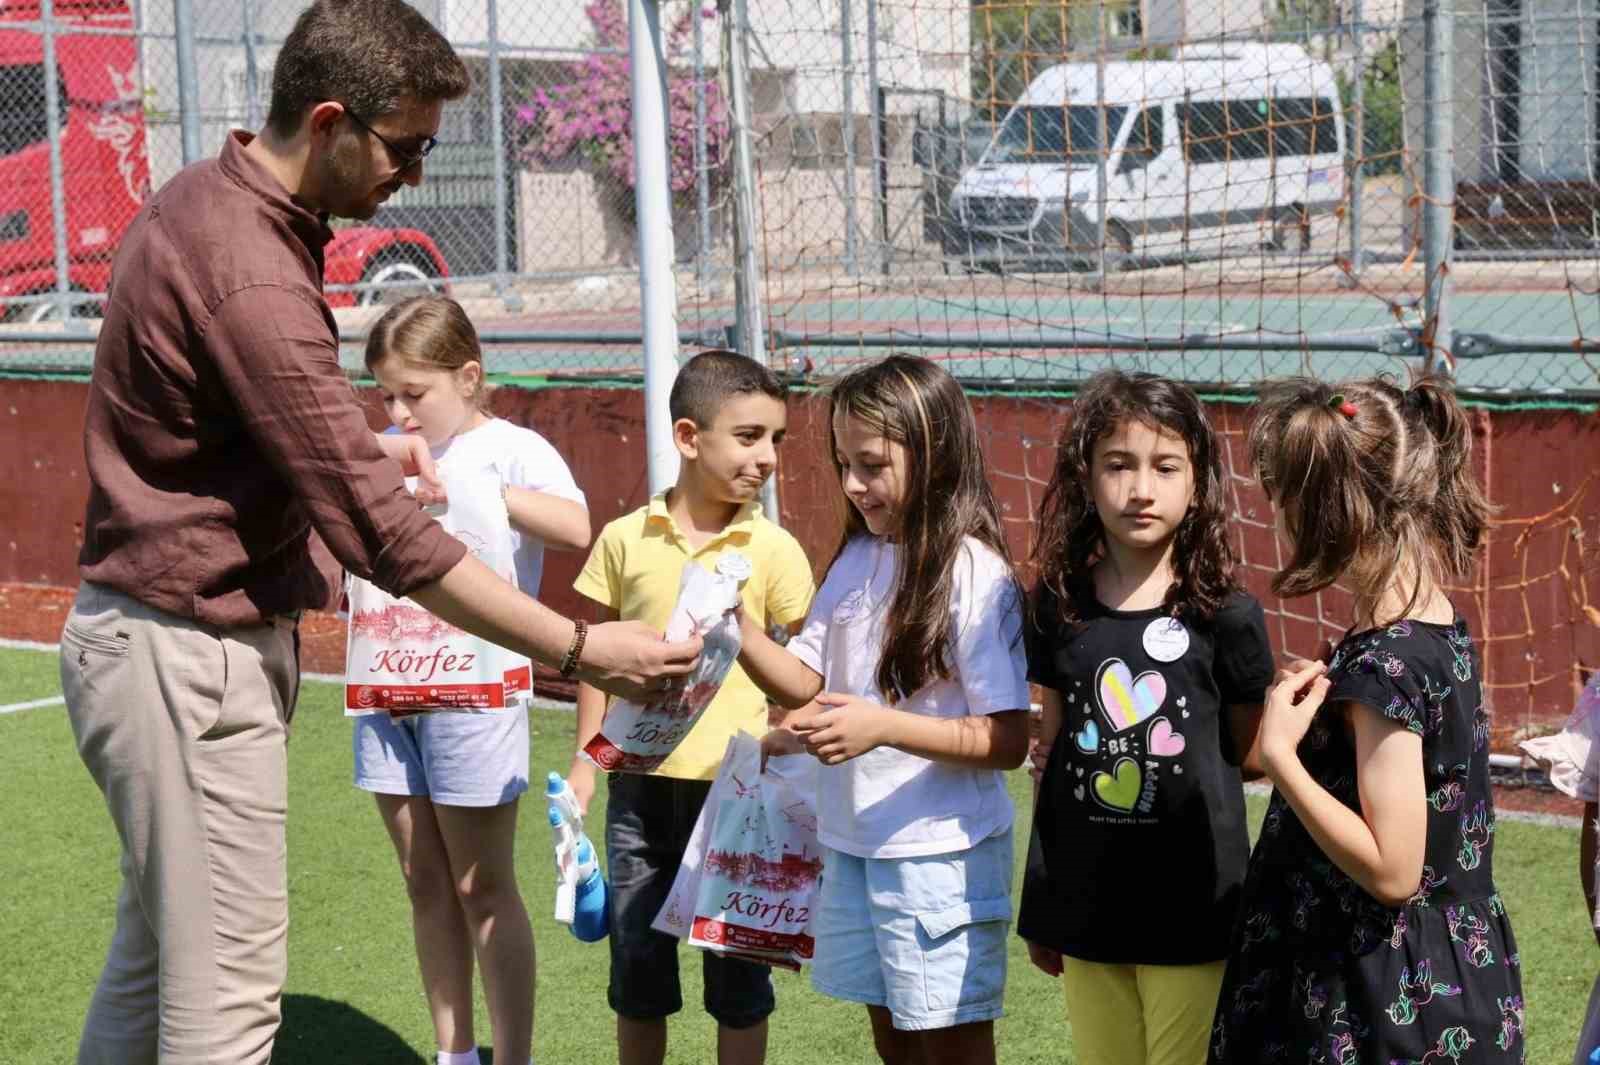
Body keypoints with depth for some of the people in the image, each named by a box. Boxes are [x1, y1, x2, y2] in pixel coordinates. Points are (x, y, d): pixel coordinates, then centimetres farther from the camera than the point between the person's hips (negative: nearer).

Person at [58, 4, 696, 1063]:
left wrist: (360, 451, 4)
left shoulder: (206, 199, 6)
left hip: (163, 639, 10)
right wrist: (581, 651, -24)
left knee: (153, 955, 19)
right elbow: (382, 532, -27)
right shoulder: (252, 278, -26)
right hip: (189, 656, -10)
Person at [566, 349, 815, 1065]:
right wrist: (585, 762, 7)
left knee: (736, 971, 8)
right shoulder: (626, 539, 0)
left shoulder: (772, 549, -4)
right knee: (638, 968, 13)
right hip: (641, 781, 2)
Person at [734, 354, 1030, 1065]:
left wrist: (883, 726, -28)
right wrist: (739, 629, -11)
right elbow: (805, 682, 6)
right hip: (853, 842, 7)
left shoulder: (973, 575, -16)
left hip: (940, 852, -7)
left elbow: (1008, 739, -18)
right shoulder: (857, 560, 5)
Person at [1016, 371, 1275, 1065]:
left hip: (1193, 905, -3)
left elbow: (1245, 752, 4)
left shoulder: (1225, 614, -8)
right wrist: (1038, 909, 12)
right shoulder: (1060, 606, 2)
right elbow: (1053, 754, 10)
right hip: (1085, 904, 3)